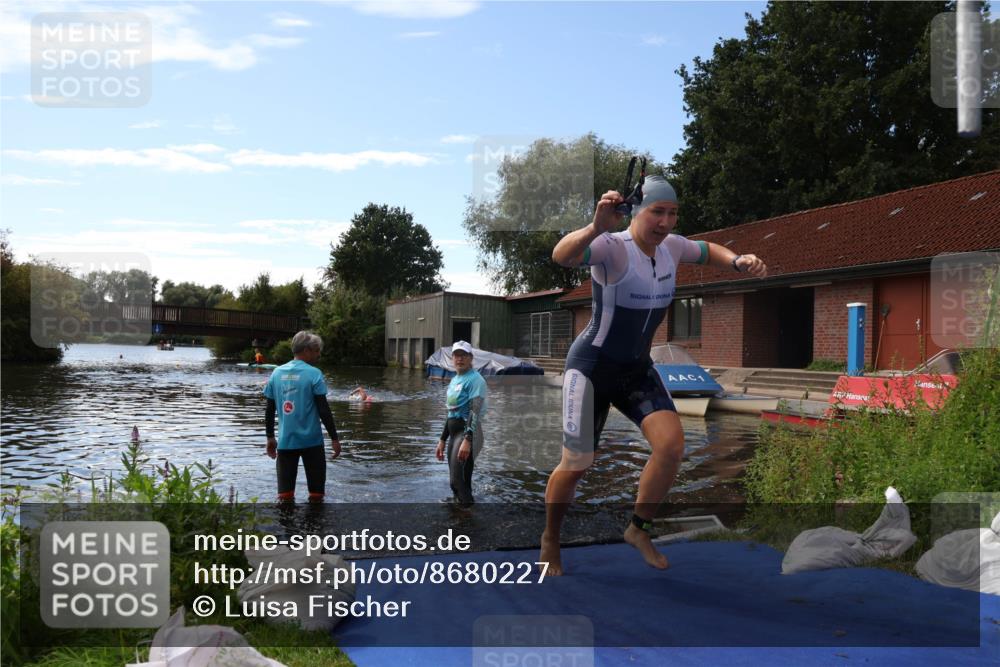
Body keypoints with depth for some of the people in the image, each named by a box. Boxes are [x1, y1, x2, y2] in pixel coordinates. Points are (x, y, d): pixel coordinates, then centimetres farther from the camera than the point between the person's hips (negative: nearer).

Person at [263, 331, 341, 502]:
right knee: (316, 493, 8)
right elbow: (323, 410, -11)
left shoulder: (277, 373, 5)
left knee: (284, 495, 7)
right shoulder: (314, 374, -9)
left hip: (285, 441, 4)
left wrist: (270, 437, 19)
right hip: (311, 440, -4)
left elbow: (269, 410, 9)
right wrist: (335, 438, -4)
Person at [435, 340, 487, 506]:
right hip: (454, 433, 10)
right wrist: (442, 440, 22)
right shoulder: (454, 380, 18)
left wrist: (467, 440, -31)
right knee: (455, 482, 13)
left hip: (468, 432, -9)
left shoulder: (475, 379, -11)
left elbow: (475, 412, -21)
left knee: (459, 481, -15)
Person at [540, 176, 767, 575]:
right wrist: (595, 227, -64)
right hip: (592, 367, -6)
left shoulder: (670, 246, -2)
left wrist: (739, 261, 1)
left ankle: (638, 530, 9)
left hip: (637, 369, 6)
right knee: (576, 465, -4)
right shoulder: (611, 247, -23)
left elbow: (708, 252, 21)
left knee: (672, 443, -14)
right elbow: (561, 256, -45)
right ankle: (550, 540, 25)